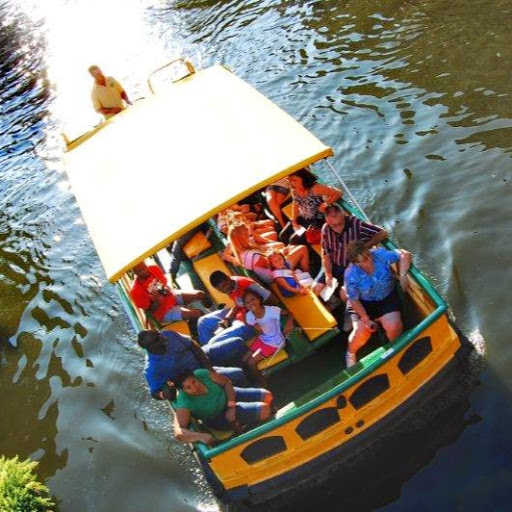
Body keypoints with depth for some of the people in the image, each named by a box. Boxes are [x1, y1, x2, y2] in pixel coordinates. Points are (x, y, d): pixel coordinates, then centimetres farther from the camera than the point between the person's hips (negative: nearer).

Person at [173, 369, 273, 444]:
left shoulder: (202, 374, -22)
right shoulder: (184, 403, -32)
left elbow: (226, 382, -6)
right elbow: (179, 432, -38)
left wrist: (231, 405, -16)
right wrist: (200, 436, -53)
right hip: (218, 418, -5)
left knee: (267, 396, 0)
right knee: (264, 410, -18)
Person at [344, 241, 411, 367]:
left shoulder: (380, 254, -26)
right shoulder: (351, 275, -28)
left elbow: (404, 254, -13)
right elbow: (353, 300, -16)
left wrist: (402, 275, -23)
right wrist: (366, 319, -16)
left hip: (387, 298, 2)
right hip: (363, 303, -2)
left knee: (394, 327, -18)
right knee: (361, 331, -18)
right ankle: (350, 353, 16)